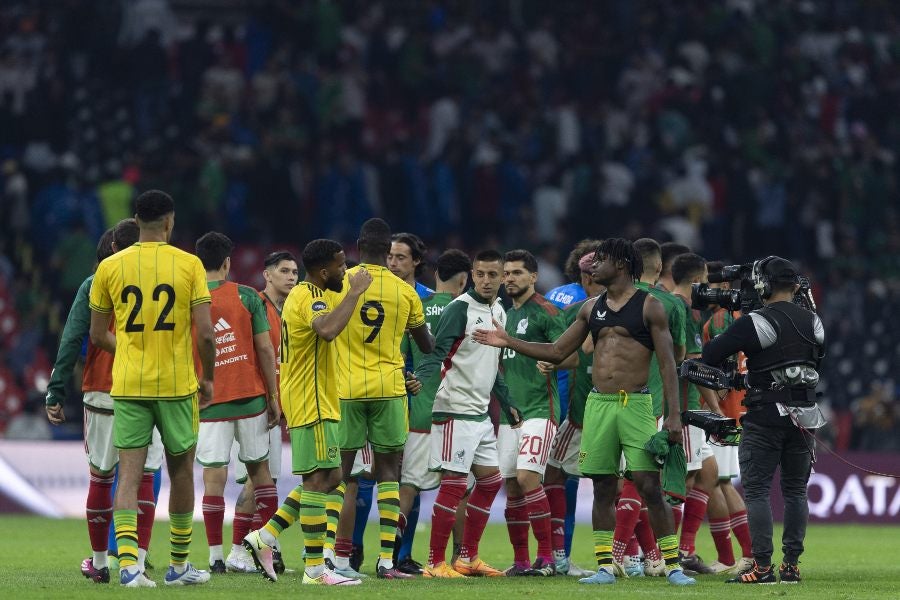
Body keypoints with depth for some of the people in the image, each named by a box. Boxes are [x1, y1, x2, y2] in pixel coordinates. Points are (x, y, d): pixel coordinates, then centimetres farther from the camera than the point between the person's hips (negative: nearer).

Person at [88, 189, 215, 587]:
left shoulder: (110, 267, 1)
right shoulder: (189, 265, -4)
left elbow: (98, 336, 8)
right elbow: (205, 333, -8)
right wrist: (208, 376, 8)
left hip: (127, 386, 1)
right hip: (178, 385, -1)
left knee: (129, 473, -1)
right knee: (181, 472, 13)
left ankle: (127, 561, -17)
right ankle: (179, 566, 21)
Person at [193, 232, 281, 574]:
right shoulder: (247, 297, -2)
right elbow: (265, 350, -2)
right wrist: (273, 397, 5)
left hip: (208, 403, 0)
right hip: (250, 398, 0)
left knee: (213, 477, -1)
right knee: (259, 469, 12)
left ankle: (216, 557, -4)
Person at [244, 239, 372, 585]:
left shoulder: (306, 294, 16)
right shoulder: (310, 298, -17)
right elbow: (328, 330, -38)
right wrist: (355, 291, -30)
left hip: (316, 401, 11)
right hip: (312, 404, -11)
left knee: (330, 479, 13)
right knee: (319, 480, -8)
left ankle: (264, 538, 12)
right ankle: (315, 570, -8)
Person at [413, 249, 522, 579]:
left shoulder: (499, 312, 14)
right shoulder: (460, 309, -10)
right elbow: (437, 353, -18)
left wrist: (506, 403, 25)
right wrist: (424, 379, -35)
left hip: (481, 412, 9)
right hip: (455, 411, -9)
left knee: (490, 480, 10)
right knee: (454, 483, -10)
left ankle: (468, 557, 18)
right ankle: (435, 562, -6)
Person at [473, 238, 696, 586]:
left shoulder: (648, 306, -1)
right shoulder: (591, 309, 14)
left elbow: (667, 364, -4)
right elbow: (557, 352, 18)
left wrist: (674, 415, -12)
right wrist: (509, 343, 10)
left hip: (635, 404, -5)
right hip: (598, 404, 5)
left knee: (650, 486, -9)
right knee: (602, 489, 4)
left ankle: (672, 565, -4)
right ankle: (605, 567, 9)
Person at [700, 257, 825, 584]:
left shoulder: (755, 323, -14)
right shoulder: (813, 322, 5)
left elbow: (710, 356, -15)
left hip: (765, 416, -5)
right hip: (804, 416, 5)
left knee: (756, 490, -2)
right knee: (795, 490, 12)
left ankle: (762, 567, -8)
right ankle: (791, 566, 11)